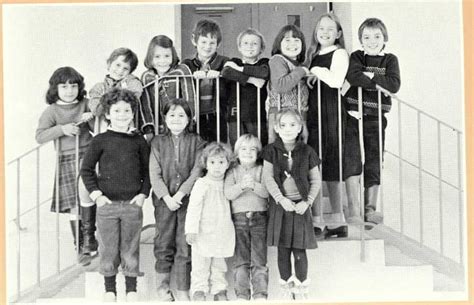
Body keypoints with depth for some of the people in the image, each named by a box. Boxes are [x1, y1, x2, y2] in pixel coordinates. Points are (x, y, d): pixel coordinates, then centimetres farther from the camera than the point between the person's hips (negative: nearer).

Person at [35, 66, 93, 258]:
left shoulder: (85, 105, 5)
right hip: (66, 160, 0)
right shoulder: (52, 111, 0)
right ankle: (80, 246, 18)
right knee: (73, 205, 4)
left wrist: (92, 119, -12)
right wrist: (62, 129, -21)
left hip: (87, 156, 0)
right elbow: (40, 137, -10)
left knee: (84, 194, -19)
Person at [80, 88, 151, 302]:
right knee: (108, 249, 6)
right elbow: (86, 169, 4)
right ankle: (109, 290, 21)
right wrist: (96, 194, -4)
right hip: (107, 204, -1)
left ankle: (131, 290, 21)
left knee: (131, 249, 8)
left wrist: (143, 194, -1)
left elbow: (147, 170, 10)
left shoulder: (139, 141, 5)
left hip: (133, 204, 1)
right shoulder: (100, 141, 0)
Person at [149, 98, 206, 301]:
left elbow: (197, 172, -4)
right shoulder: (158, 142, 5)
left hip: (188, 199, 0)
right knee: (163, 246, 5)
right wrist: (167, 197, -13)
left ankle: (183, 291, 12)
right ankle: (162, 288, 20)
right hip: (164, 200, 0)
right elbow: (154, 174, -1)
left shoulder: (196, 142, 3)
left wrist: (180, 194, -14)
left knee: (185, 247, 2)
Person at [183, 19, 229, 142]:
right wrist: (194, 75, -24)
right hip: (196, 118, 1)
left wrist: (219, 74, -29)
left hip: (217, 118, 0)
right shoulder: (187, 64, 9)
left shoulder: (223, 62, 4)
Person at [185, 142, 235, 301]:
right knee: (200, 265, 2)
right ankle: (199, 290, 12)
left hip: (222, 233, 5)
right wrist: (191, 230, -19)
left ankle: (219, 291, 25)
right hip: (204, 233, -5)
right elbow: (193, 208, -15)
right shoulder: (201, 184, -12)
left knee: (219, 265, 15)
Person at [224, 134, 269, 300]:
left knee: (260, 260, 0)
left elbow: (267, 191, -6)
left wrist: (254, 185, -22)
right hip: (238, 218, 1)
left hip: (259, 217, 0)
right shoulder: (233, 172, 8)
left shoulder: (261, 170, 7)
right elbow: (228, 193, -6)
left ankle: (260, 294, 7)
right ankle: (242, 294, 10)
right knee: (240, 260, 3)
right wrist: (241, 186, -21)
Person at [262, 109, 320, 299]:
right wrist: (281, 199, -15)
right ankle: (287, 289, 16)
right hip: (279, 205, 1)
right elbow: (268, 178, -5)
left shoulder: (306, 152, 2)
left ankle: (301, 289, 12)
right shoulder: (271, 151, 1)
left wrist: (307, 202, -8)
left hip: (300, 206, 0)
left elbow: (316, 180, 4)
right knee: (283, 250, 6)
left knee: (299, 251, 0)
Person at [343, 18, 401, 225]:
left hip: (376, 119, 2)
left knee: (374, 163, 4)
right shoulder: (356, 57, 5)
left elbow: (394, 85, -9)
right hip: (354, 116, -2)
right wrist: (379, 83, -14)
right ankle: (353, 209, -7)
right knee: (352, 161, -10)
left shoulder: (390, 60, 8)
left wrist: (370, 76, -10)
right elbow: (353, 77, -16)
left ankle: (370, 208, 13)